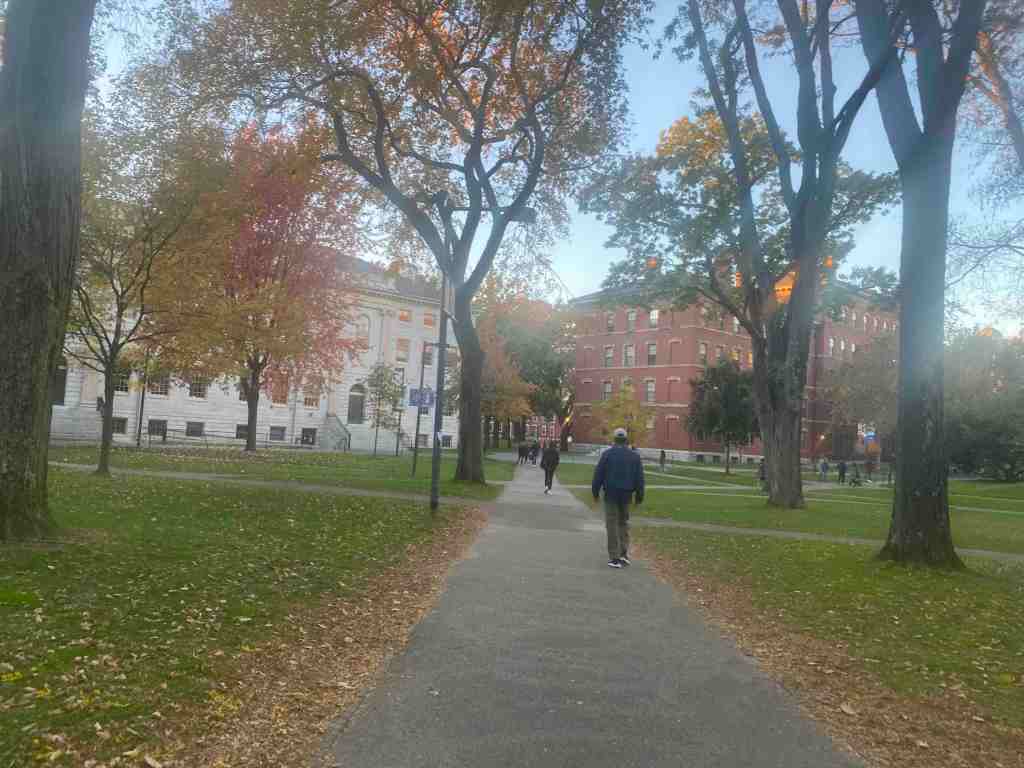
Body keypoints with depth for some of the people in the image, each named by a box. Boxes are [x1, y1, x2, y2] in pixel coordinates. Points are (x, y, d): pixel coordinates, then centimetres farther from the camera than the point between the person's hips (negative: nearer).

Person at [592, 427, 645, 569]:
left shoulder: (607, 454, -6)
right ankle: (624, 554, 11)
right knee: (624, 523, 18)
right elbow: (639, 478, 6)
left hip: (611, 494, -3)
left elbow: (598, 474, -5)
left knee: (612, 525, 1)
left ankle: (614, 558, 0)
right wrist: (639, 496, 13)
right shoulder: (634, 456, 3)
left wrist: (595, 491, 6)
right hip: (626, 494, 3)